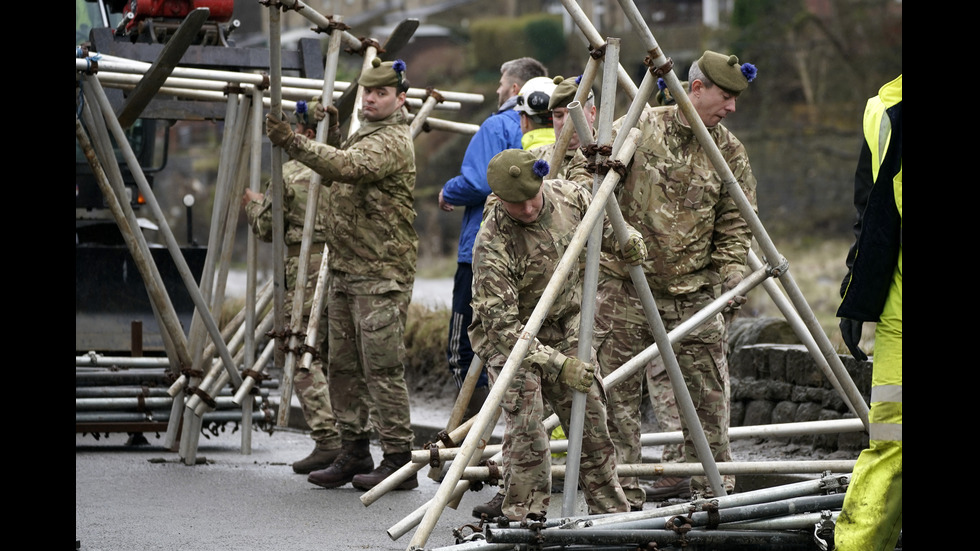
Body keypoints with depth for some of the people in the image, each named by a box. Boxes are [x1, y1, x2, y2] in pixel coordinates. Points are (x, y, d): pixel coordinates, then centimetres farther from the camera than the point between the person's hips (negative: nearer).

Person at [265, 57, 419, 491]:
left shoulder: (392, 142, -12)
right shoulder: (361, 136, 21)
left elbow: (347, 166, -27)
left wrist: (294, 144, -33)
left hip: (381, 276, -10)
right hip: (345, 272, 10)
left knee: (382, 367, -10)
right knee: (342, 365, 11)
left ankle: (399, 460, -7)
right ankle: (353, 454, 17)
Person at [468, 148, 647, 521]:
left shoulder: (570, 196, -12)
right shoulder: (492, 246, -29)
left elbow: (603, 225, 13)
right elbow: (502, 324, -28)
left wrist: (625, 238, -11)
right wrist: (558, 364, -32)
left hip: (564, 328, 5)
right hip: (508, 337, -5)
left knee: (592, 423, 6)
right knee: (526, 433, -17)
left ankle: (612, 512, 18)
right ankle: (523, 517, -6)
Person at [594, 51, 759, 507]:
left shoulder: (729, 151, 5)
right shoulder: (639, 128, -4)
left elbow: (735, 222, 8)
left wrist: (731, 272, -7)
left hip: (693, 289, 3)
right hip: (626, 285, -3)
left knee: (708, 392, 3)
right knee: (618, 391, -4)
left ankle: (712, 481, 18)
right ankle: (623, 491, 2)